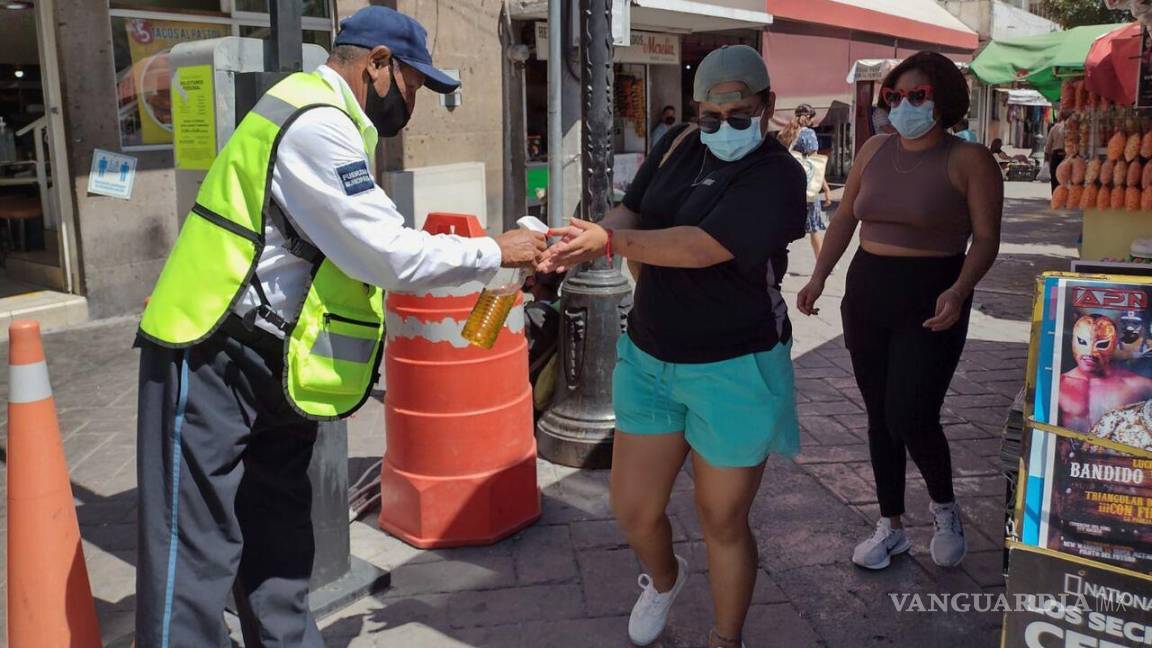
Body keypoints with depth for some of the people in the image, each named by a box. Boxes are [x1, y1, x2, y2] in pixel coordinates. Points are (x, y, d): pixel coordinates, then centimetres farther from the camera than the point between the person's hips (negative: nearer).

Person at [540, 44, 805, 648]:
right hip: (649, 355, 5)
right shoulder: (681, 145, 4)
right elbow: (630, 213, 1)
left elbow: (704, 246, -26)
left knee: (722, 521, 9)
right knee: (632, 508, 13)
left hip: (734, 370, -5)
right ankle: (663, 577, 47)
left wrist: (610, 242, -32)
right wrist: (584, 240, -21)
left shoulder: (778, 174, -14)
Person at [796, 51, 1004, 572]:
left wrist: (960, 290, -26)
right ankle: (890, 527, 27)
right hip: (866, 293, 5)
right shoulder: (875, 149, 8)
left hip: (930, 303, -5)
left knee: (911, 420, -9)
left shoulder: (968, 160, -7)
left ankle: (945, 508, 23)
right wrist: (819, 277, 5)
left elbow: (986, 237, -10)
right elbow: (845, 217, 14)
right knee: (879, 417, 11)